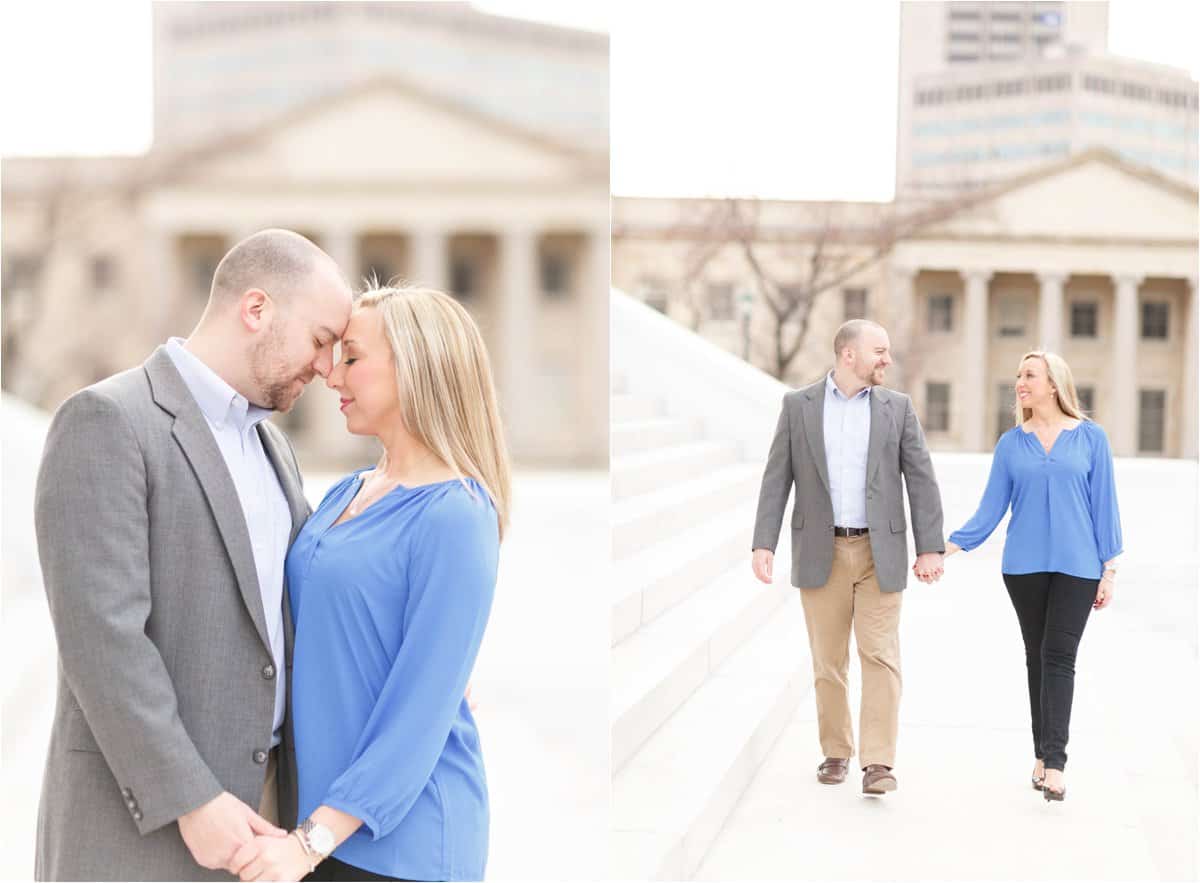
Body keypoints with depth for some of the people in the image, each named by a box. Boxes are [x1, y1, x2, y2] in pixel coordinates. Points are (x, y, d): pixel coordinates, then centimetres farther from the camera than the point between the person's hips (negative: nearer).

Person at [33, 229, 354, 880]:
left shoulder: (264, 444, 13)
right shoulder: (105, 422, -16)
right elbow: (101, 635, -22)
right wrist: (193, 802, -24)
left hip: (247, 795, 9)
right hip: (144, 816, -9)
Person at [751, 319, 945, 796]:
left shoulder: (898, 407, 3)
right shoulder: (798, 405, 2)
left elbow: (921, 480, 1)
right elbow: (777, 478, 0)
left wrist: (930, 548, -5)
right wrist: (764, 543, -8)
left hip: (880, 551, 0)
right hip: (822, 551, 0)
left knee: (880, 656, -6)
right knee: (828, 660, 7)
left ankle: (878, 762, -5)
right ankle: (836, 752, 20)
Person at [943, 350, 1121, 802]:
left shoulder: (1090, 438, 1)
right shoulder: (1011, 443, 6)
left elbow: (1104, 506, 2)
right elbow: (991, 508, 3)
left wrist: (1109, 567, -1)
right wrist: (949, 546, -9)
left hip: (1076, 565, -2)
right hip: (1024, 565, 3)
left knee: (1059, 656, -10)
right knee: (1036, 657, 8)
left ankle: (1054, 762, -13)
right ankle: (1042, 755, 16)